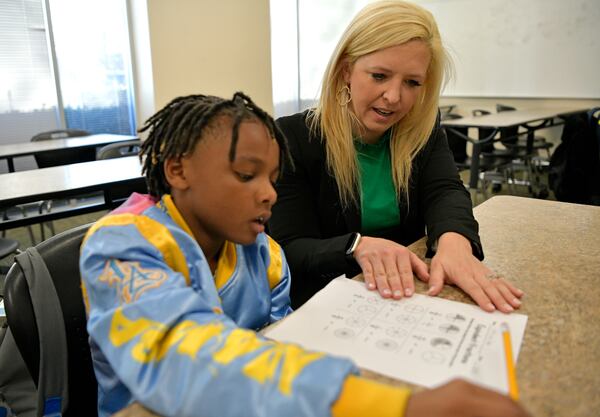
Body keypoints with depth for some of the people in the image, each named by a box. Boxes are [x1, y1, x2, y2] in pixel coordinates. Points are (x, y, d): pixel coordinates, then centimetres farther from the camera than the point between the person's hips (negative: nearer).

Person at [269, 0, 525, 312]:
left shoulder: (424, 130, 2)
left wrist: (454, 240, -35)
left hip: (410, 297, 4)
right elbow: (289, 252, -16)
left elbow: (445, 191, -13)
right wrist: (358, 247, -34)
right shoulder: (292, 138, -11)